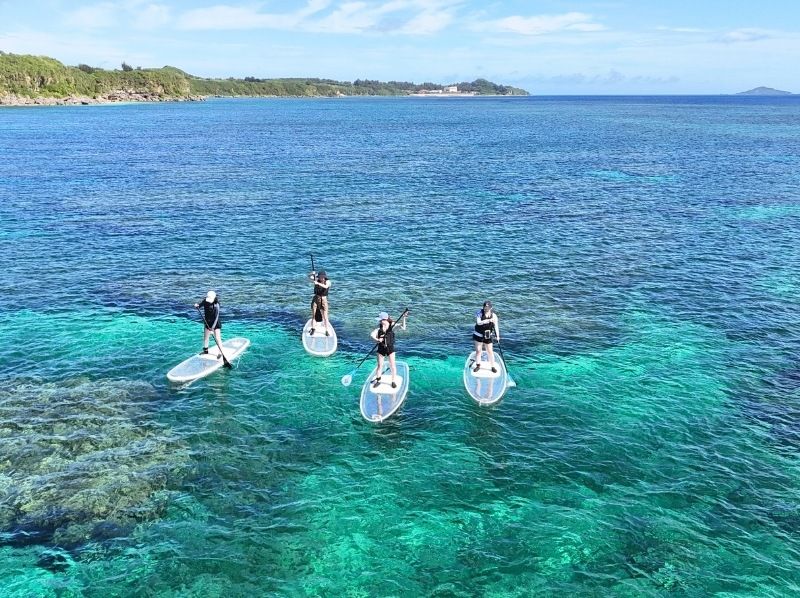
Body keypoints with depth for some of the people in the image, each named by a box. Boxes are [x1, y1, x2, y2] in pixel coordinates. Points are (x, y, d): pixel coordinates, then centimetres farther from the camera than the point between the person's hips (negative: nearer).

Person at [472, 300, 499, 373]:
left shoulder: (493, 315, -9)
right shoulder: (479, 313, -12)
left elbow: (496, 326, -16)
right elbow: (478, 322, -27)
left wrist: (497, 336, -27)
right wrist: (489, 320, -36)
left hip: (488, 336, 0)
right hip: (478, 335, 0)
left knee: (490, 351, 2)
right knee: (478, 351, 5)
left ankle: (492, 366, 15)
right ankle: (478, 365, 20)